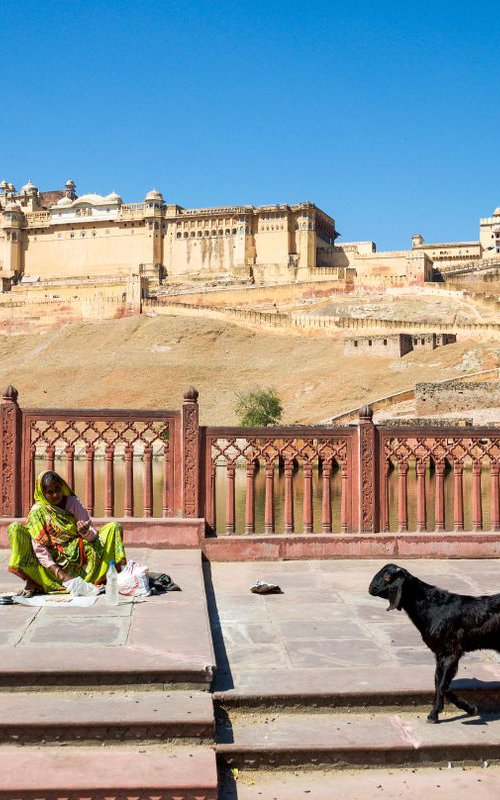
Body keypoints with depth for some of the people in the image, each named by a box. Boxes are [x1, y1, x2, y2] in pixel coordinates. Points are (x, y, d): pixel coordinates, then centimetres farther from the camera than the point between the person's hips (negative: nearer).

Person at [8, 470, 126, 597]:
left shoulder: (72, 502, 0)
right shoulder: (37, 511, -6)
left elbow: (92, 533, -3)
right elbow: (39, 548, -14)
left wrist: (86, 532, -29)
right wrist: (59, 573, -25)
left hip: (79, 555, 2)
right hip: (54, 560, -2)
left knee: (114, 527, -12)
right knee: (15, 528, -19)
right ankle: (32, 583, -21)